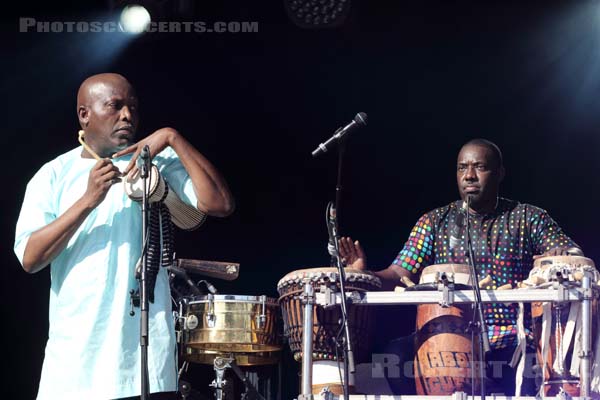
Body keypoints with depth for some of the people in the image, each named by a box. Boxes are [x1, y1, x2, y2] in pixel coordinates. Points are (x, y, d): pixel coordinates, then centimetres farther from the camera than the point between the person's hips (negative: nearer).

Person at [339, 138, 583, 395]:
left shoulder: (529, 219, 10)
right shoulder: (435, 222, 14)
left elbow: (576, 258, 1)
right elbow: (400, 274, 6)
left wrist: (566, 258, -25)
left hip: (514, 342, -2)